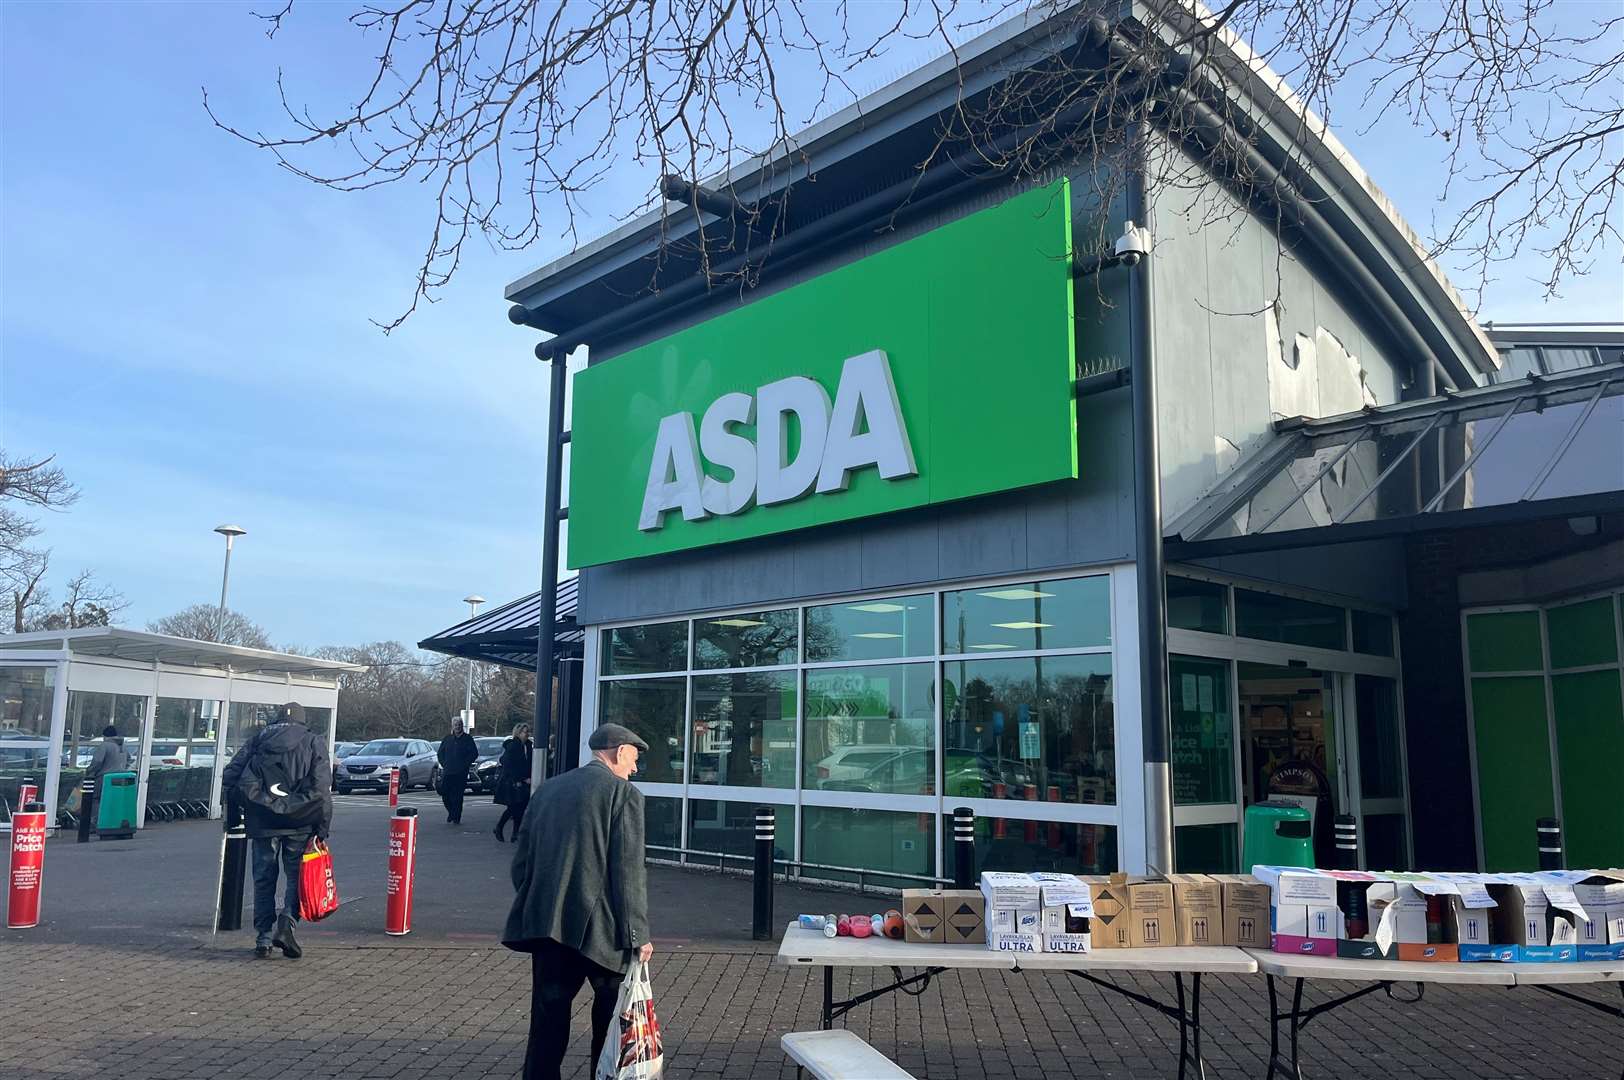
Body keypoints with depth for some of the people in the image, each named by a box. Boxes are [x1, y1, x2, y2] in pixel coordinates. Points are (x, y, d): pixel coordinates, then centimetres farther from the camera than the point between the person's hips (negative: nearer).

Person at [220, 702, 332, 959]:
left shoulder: (258, 739, 13)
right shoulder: (314, 742, 6)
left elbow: (230, 776, 6)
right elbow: (322, 787, -3)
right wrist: (323, 827, -2)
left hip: (262, 820, 2)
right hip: (299, 822, -2)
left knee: (264, 879, 11)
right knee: (297, 876, 7)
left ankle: (263, 938, 11)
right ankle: (287, 922, -12)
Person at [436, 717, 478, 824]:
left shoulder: (467, 739, 2)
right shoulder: (447, 739, 12)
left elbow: (474, 754, 0)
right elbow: (440, 753, 20)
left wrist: (465, 764, -7)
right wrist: (444, 764, 7)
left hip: (461, 773, -3)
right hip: (447, 772, 3)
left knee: (457, 796, -4)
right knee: (445, 794, 1)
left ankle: (456, 817, 4)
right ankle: (451, 812, 24)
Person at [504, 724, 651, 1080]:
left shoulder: (547, 790, 11)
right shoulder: (623, 793, -6)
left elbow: (521, 862, 13)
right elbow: (629, 872, -12)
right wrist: (638, 935, -8)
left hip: (546, 925, 5)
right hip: (599, 929, -5)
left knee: (547, 1024, 9)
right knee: (613, 1016, 13)